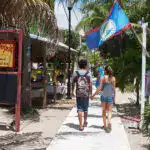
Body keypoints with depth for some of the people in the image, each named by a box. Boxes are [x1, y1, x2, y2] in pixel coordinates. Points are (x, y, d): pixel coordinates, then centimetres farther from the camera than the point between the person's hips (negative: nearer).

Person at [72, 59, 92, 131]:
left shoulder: (75, 73, -1)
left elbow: (73, 83, 6)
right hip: (86, 93, 0)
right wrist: (91, 93, 1)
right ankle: (85, 122, 33)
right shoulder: (88, 73, -3)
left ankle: (81, 125, -5)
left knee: (79, 109, 2)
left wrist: (72, 91, 22)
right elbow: (90, 84, -7)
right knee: (85, 109, 16)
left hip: (78, 94, 0)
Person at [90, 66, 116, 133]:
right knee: (109, 111, 7)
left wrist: (93, 95, -2)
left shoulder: (103, 78, -7)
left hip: (103, 96, -1)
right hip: (110, 96, 1)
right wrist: (114, 98, 6)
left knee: (104, 111, 13)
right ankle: (109, 122, -20)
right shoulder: (113, 78, -2)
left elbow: (99, 88, -10)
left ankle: (105, 125, 18)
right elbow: (114, 88, -1)